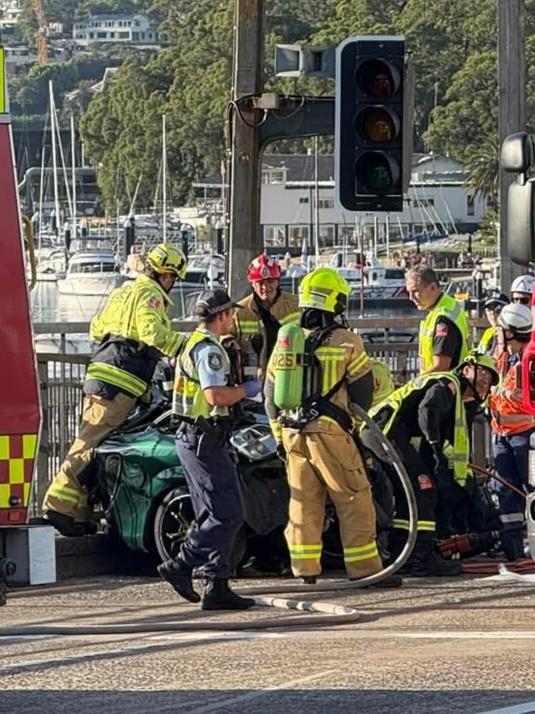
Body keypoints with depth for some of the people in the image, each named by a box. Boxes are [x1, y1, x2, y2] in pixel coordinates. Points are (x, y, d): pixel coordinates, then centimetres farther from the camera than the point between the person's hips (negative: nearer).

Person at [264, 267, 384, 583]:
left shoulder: (285, 340, 9)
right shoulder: (346, 343, -6)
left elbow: (271, 394, 14)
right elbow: (363, 392, 0)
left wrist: (280, 435, 22)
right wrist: (359, 427, 15)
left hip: (293, 434, 5)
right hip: (331, 432, -5)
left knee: (304, 501, 11)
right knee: (355, 501, 1)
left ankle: (305, 569, 10)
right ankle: (364, 568, 0)